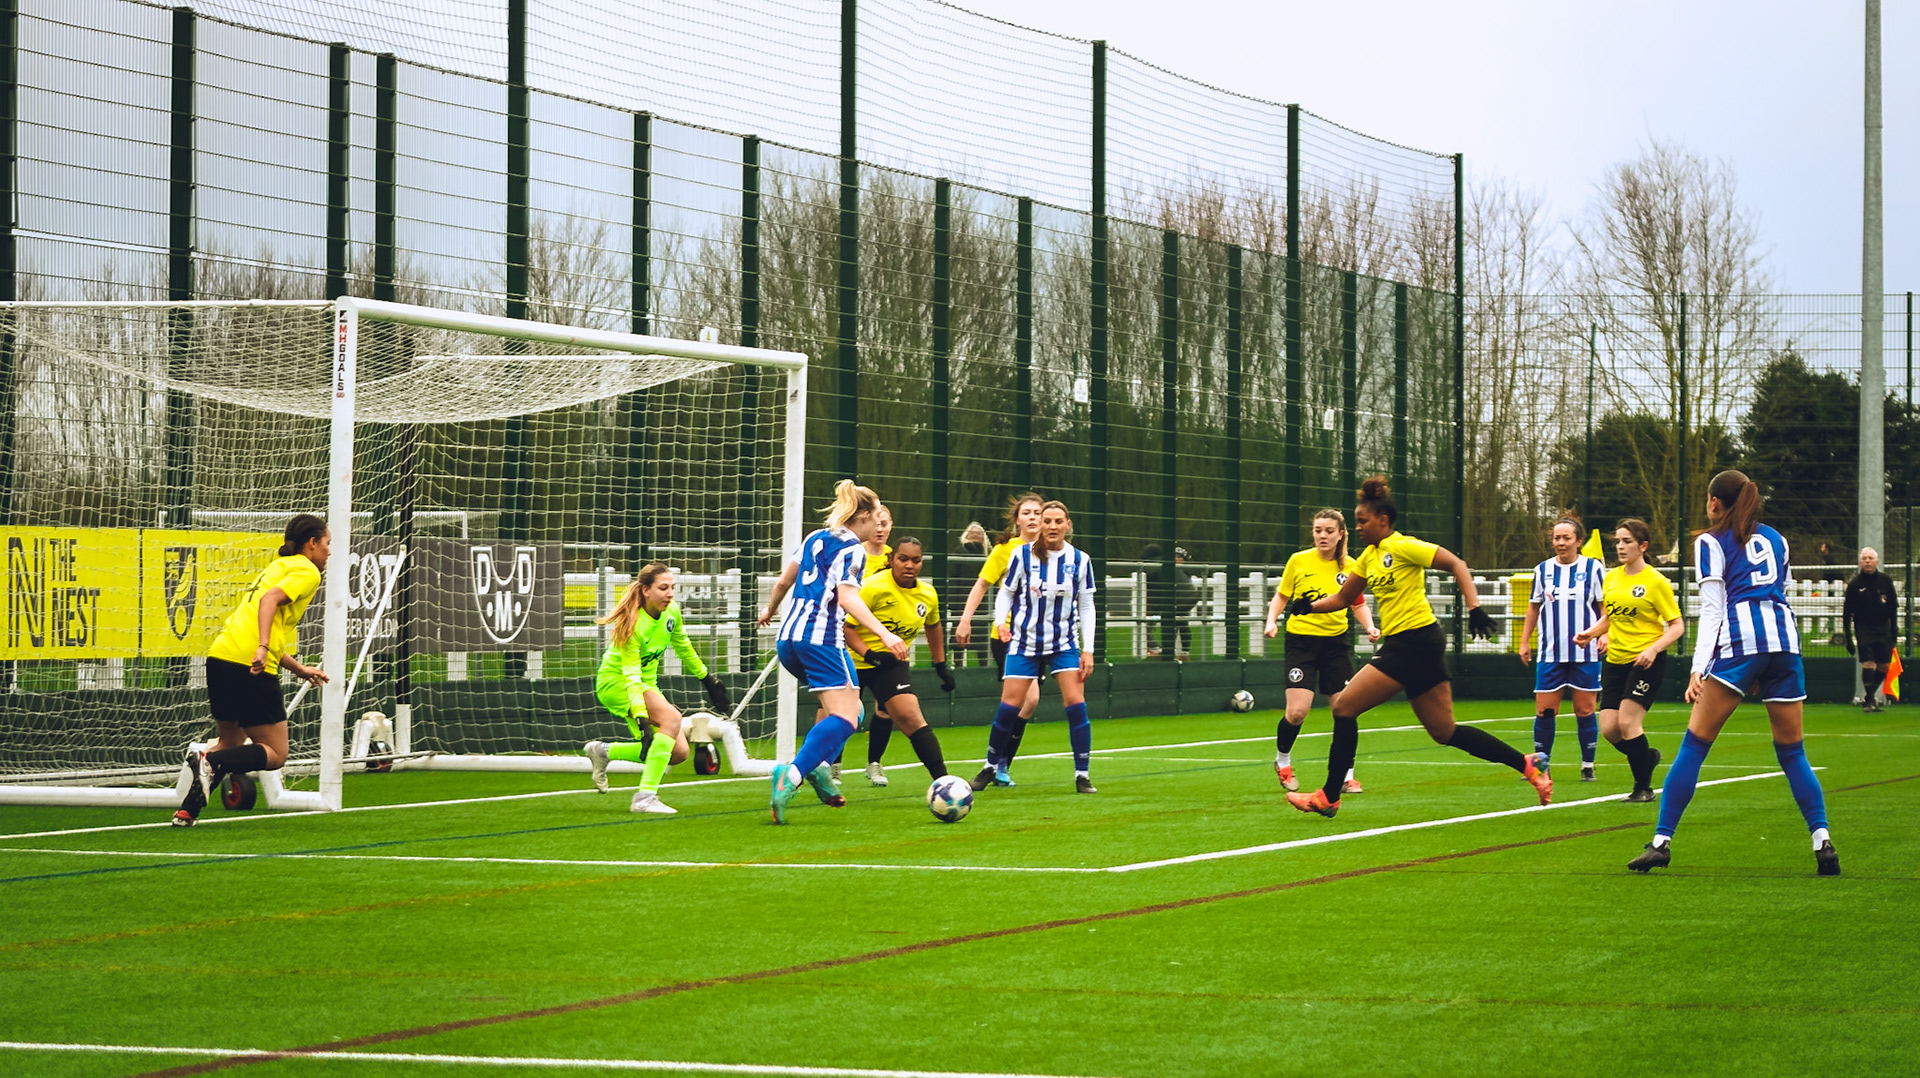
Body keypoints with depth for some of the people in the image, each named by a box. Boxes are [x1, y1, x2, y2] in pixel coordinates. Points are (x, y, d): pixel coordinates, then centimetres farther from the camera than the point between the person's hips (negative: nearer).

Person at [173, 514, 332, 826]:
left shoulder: (279, 566, 27)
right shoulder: (306, 571, 1)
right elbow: (270, 599, -18)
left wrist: (299, 669, 32)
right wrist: (263, 648, -27)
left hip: (220, 658, 9)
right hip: (249, 665, -9)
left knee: (230, 742, 23)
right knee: (275, 754, 0)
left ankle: (187, 811, 7)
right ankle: (210, 762, -23)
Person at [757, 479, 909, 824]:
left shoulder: (814, 538, 18)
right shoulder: (851, 550, -5)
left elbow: (784, 580, 27)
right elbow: (848, 598, -20)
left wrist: (770, 610, 47)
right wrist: (884, 634, -29)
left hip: (789, 639, 9)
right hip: (821, 639, -9)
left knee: (849, 709, 19)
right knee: (845, 718, -13)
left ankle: (817, 767, -3)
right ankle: (792, 774, -33)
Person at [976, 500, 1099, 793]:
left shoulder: (1080, 560, -2)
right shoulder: (1023, 555, -6)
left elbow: (1086, 607, 3)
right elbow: (1006, 593, 3)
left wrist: (1088, 650, -3)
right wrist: (1001, 621, -17)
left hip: (1064, 643, 1)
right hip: (1025, 641, -1)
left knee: (1076, 703, -11)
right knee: (1010, 706, -3)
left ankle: (1082, 776, -4)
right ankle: (990, 767, 16)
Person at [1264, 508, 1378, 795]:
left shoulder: (1350, 567, 2)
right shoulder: (1298, 561, -3)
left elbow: (1359, 605, 13)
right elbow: (1281, 597, 7)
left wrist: (1369, 626, -4)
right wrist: (1271, 621, -9)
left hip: (1336, 642, 2)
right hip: (1301, 640, -2)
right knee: (1297, 711, -12)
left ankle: (1345, 777, 12)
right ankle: (1282, 760, 17)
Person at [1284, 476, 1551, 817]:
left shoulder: (1402, 547, -10)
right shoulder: (1369, 556, 16)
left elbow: (1456, 565, -13)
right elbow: (1342, 598, 21)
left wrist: (1474, 608, -23)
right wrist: (1309, 606, 3)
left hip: (1415, 641, -9)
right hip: (1401, 644, 9)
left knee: (1345, 706, -9)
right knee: (1445, 731, 9)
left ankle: (1329, 797, -4)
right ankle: (1528, 765, 14)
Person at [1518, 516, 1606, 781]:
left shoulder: (1593, 568, 1)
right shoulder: (1543, 570, 10)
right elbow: (1533, 607, 18)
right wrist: (1524, 642, 13)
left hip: (1585, 653, -3)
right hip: (1550, 654, 3)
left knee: (1585, 710, 1)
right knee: (1544, 710, -1)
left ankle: (1588, 766, 9)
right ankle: (1541, 764, 8)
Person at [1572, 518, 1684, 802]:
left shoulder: (1656, 582, -7)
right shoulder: (1612, 578, 10)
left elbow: (1677, 625, -7)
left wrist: (1653, 649, -21)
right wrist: (1590, 633, 2)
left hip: (1646, 662, -6)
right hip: (1614, 660, 6)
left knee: (1627, 722, -15)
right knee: (1609, 729, -2)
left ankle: (1643, 787, 1)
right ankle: (1646, 757, 28)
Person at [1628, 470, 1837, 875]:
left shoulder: (1711, 542, 10)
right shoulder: (1775, 539, 25)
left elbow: (1712, 609, 0)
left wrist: (1699, 668, -5)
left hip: (1740, 637, -4)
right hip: (1786, 637, 5)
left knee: (1695, 744, -2)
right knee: (1792, 751, 9)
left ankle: (1661, 841, -8)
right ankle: (1822, 839, -6)